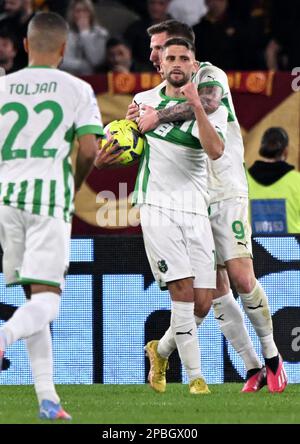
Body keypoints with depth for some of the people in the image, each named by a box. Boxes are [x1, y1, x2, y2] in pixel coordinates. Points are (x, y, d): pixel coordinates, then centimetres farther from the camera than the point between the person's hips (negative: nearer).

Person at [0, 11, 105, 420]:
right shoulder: (77, 90, 4)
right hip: (50, 193, -3)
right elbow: (89, 150, -4)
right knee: (47, 299, -4)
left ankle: (47, 397, 9)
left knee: (33, 296, 13)